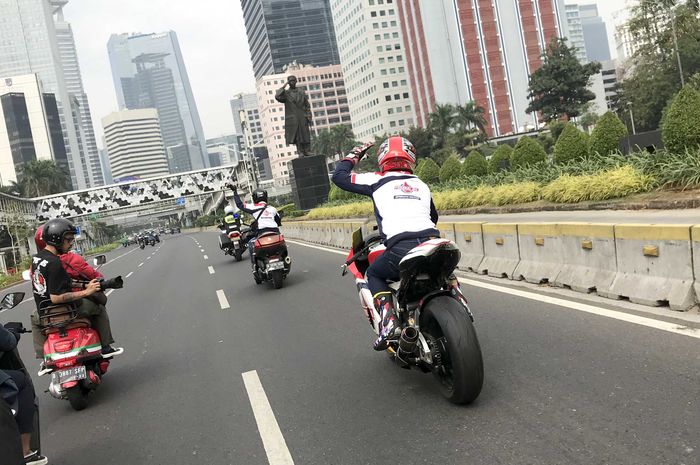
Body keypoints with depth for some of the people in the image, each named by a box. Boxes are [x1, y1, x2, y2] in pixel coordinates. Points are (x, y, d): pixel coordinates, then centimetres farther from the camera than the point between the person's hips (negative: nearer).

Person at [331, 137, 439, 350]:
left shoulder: (377, 181, 12)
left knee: (374, 274, 23)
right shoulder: (421, 184, 25)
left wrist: (353, 155, 36)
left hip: (401, 248, -4)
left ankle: (388, 321, 2)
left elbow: (339, 176, 20)